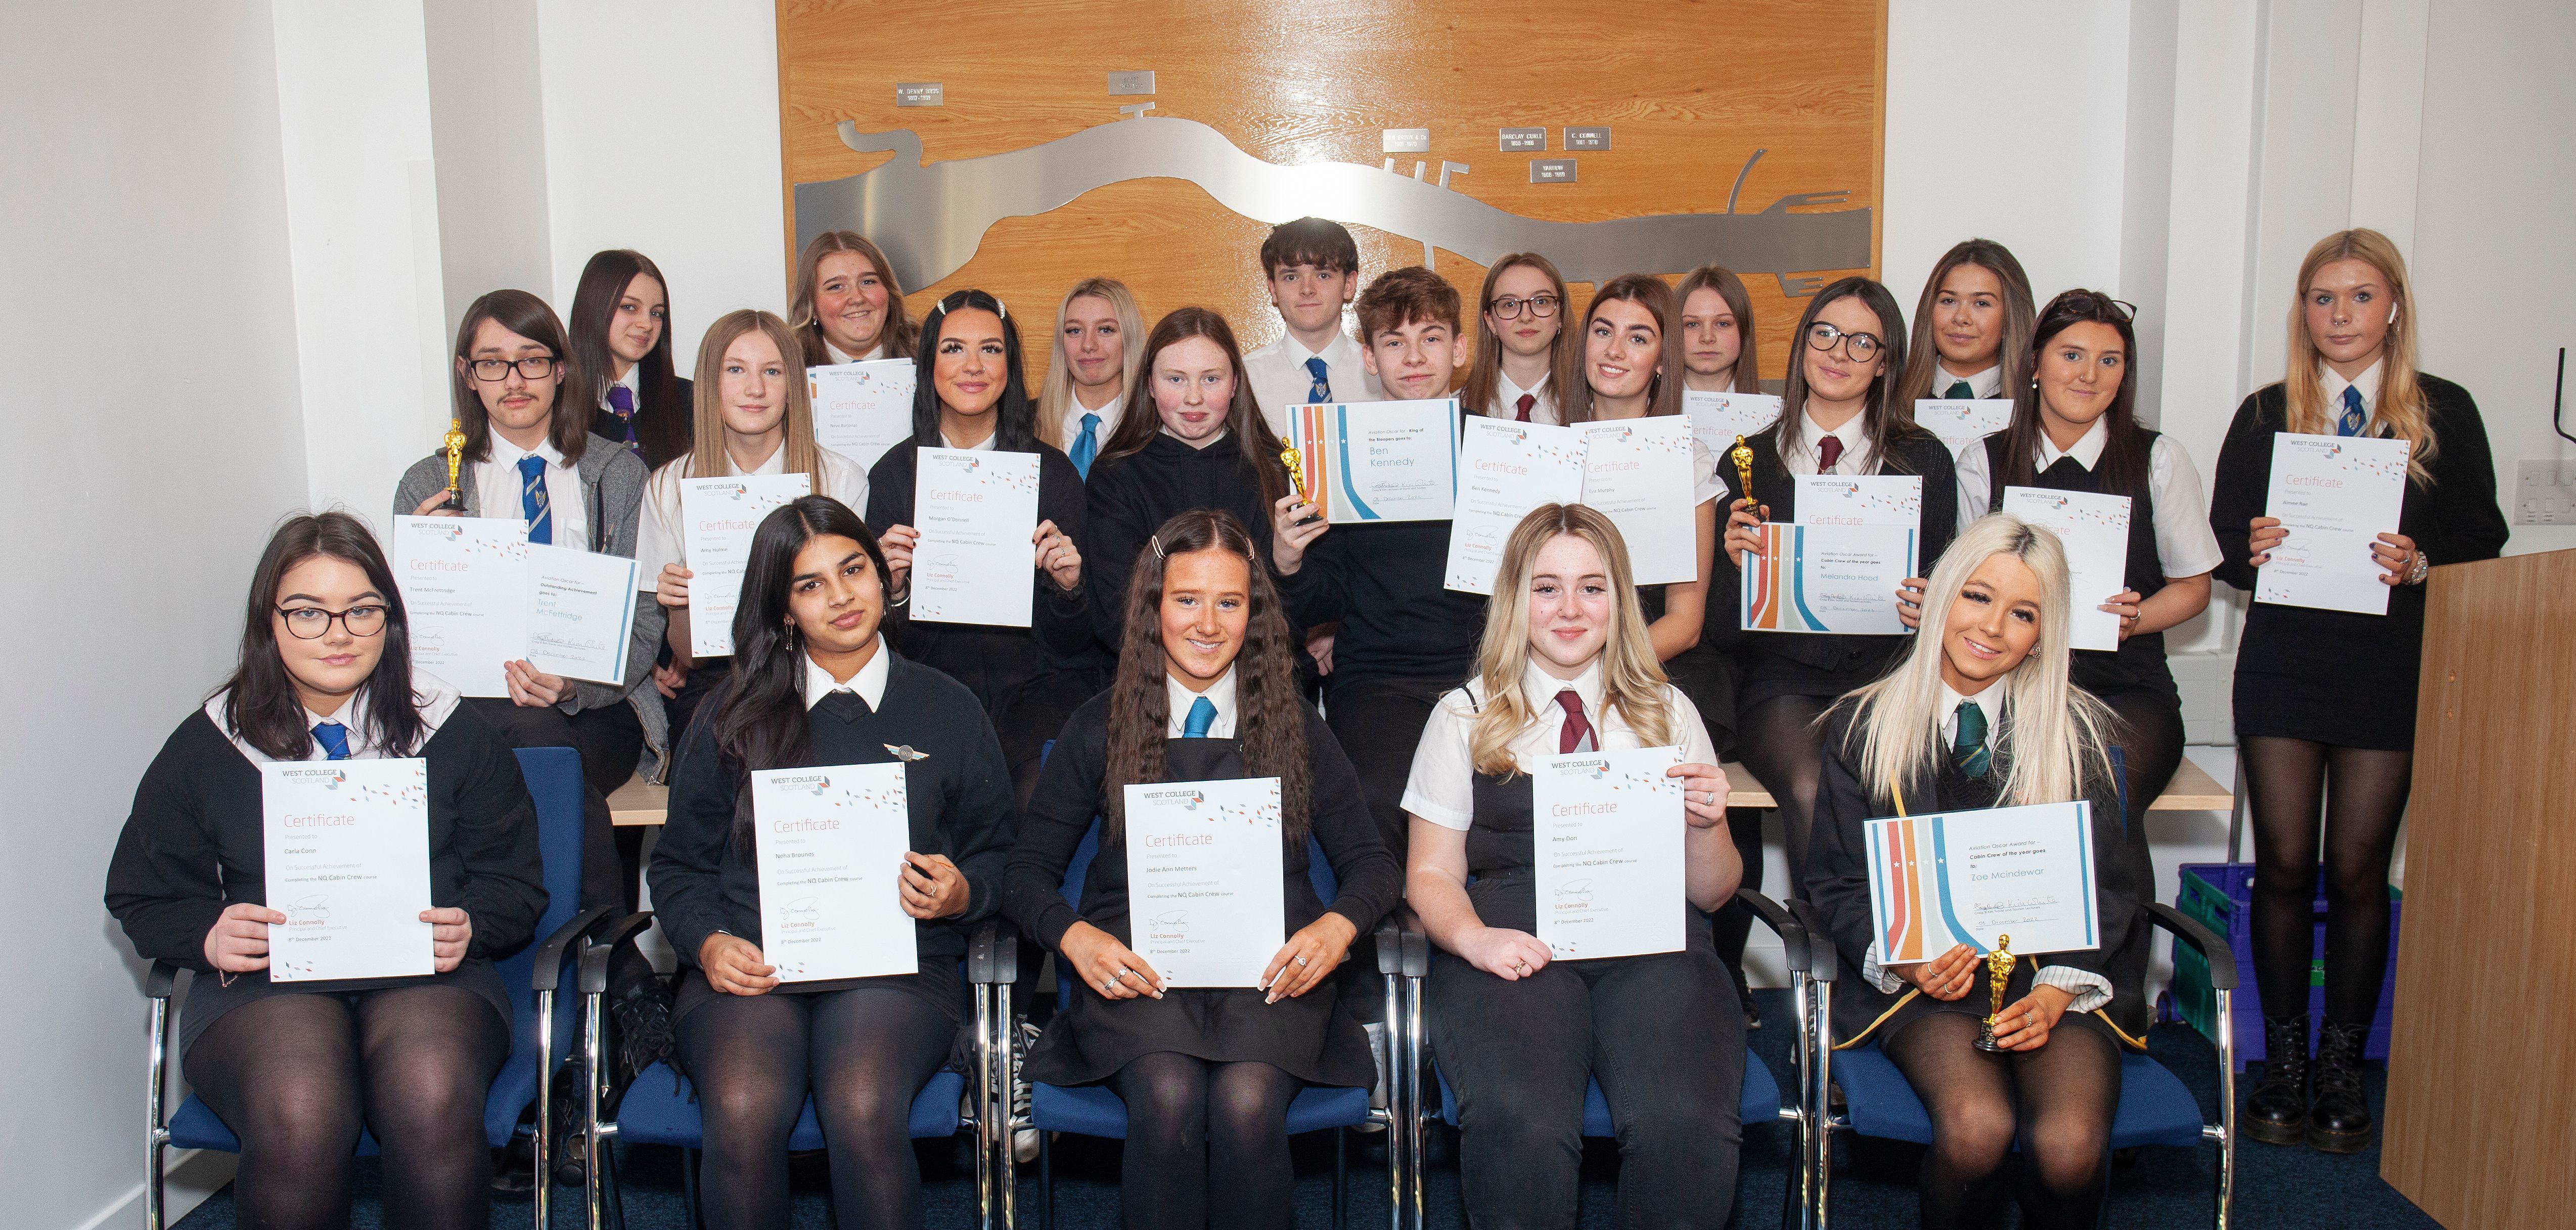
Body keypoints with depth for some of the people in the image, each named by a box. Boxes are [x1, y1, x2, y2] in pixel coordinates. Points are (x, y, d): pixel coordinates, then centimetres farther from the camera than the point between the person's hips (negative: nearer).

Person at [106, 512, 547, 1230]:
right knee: (298, 1118, -34)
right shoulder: (207, 746, 13)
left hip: (427, 978, 0)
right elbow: (145, 896, 17)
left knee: (433, 1103, -35)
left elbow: (515, 882, 14)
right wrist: (209, 935, -5)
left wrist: (467, 927, -8)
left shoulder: (453, 735, 11)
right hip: (262, 982, 0)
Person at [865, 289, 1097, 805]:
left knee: (1037, 795, -27)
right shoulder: (895, 472, 5)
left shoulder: (1053, 471, 4)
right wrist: (893, 588, -13)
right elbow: (893, 646, 7)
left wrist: (1068, 588, -15)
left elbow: (1069, 645, 5)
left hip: (1037, 685, 0)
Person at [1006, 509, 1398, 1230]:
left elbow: (1372, 862, 13)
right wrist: (1074, 936, -12)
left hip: (1269, 968, 0)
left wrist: (1339, 926, -10)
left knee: (1248, 1101, -31)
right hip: (1137, 969, 0)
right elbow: (1028, 869, 10)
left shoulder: (1293, 726, 13)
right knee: (1168, 1097, -32)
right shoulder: (1102, 727, 10)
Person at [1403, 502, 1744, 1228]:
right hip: (1514, 942, -1)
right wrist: (1473, 938, -11)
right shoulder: (1466, 718, 15)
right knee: (1521, 1124, -32)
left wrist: (1705, 827, -3)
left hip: (1651, 941, 2)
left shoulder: (1668, 714, 19)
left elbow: (1712, 893, 19)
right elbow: (1432, 875, 11)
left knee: (1686, 1124, -30)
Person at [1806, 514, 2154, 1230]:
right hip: (1925, 977, -1)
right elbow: (1839, 883, 7)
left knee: (2069, 1144, -27)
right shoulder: (1862, 728, 6)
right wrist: (1900, 957, -13)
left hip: (2055, 978, 1)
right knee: (1976, 1126, -30)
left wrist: (2057, 990, -9)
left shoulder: (2080, 733, 8)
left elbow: (2113, 887, 7)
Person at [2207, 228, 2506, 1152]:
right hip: (2283, 659, 1)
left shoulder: (2445, 413, 7)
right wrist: (2251, 550, -13)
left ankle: (2343, 1068, 12)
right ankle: (2284, 1064, 11)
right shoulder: (2266, 415, 10)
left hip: (2392, 666, -1)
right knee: (2284, 862, 1)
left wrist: (2421, 562, -15)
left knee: (2357, 867, 0)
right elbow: (2221, 541, 9)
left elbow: (2483, 539, 5)